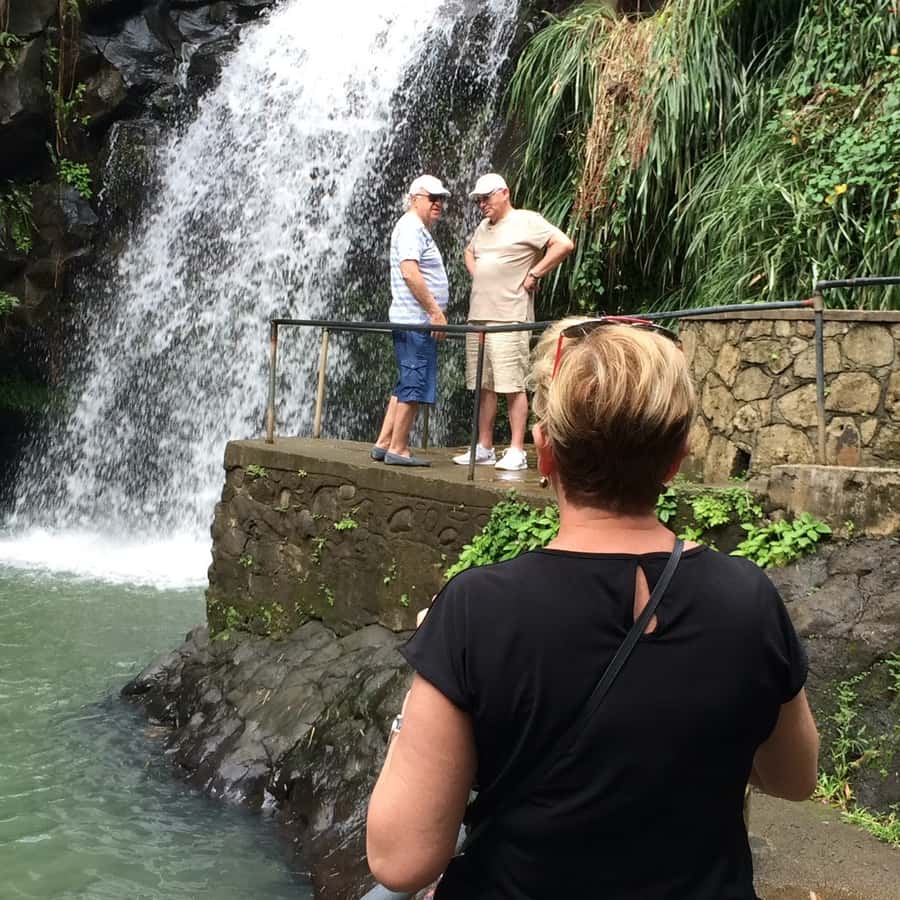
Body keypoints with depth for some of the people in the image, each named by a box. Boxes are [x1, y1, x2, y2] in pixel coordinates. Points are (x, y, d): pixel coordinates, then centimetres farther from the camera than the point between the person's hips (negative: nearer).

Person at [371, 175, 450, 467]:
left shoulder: (419, 229, 22)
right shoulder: (411, 227, -11)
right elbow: (409, 272, -22)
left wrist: (434, 313, 22)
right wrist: (436, 311, -22)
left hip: (415, 321, 11)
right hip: (416, 321, -11)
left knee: (407, 386, 13)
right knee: (415, 386, -7)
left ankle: (383, 444, 15)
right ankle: (398, 449, -3)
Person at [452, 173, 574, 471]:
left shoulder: (526, 221, -4)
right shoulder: (483, 228, 20)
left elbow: (564, 244, -14)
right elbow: (470, 252, 40)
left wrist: (533, 274, -12)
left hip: (509, 318, -8)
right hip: (478, 317, 8)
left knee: (513, 386, -8)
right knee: (483, 387, 9)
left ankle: (516, 452, -6)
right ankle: (484, 449, 16)